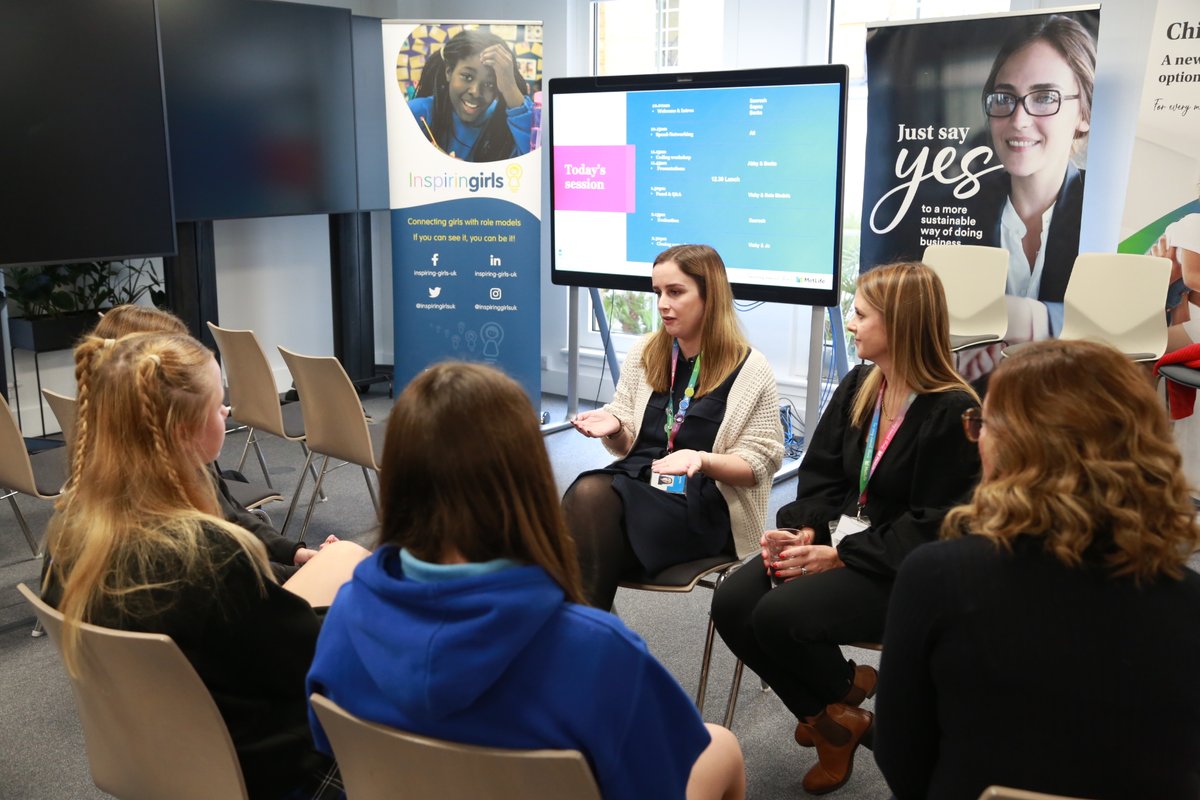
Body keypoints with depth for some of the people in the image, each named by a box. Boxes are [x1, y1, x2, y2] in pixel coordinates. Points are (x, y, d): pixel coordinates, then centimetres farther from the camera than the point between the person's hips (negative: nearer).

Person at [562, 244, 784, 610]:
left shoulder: (751, 371, -1)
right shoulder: (644, 354, 13)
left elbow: (757, 466, -2)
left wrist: (701, 460, -20)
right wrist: (613, 426, -6)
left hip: (704, 508, -4)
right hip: (635, 482, 5)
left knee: (590, 497, -31)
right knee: (585, 492, -33)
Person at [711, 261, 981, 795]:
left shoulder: (953, 411, -15)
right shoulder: (858, 387, 8)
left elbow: (932, 525, -17)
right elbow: (821, 473, 10)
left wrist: (838, 556, -21)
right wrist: (803, 530, -10)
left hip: (898, 569, -7)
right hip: (838, 536, 8)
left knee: (779, 616, -27)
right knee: (732, 605, -13)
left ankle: (847, 691, 9)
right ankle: (830, 721, 7)